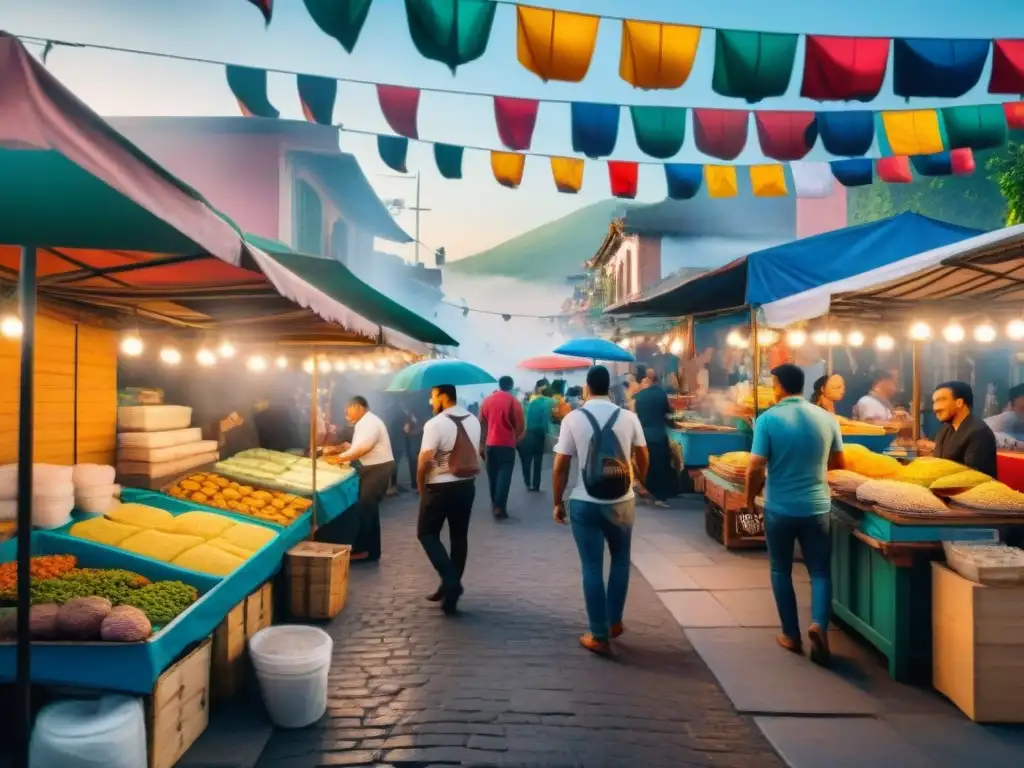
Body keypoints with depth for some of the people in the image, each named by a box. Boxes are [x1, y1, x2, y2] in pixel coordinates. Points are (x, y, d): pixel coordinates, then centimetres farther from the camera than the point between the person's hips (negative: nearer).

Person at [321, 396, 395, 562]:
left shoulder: (370, 423, -17)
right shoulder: (364, 423, 15)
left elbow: (362, 449, -23)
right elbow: (355, 447, 14)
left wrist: (340, 457, -15)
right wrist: (335, 449, 3)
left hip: (379, 469, -10)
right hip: (371, 469, 10)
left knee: (365, 508, -7)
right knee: (369, 508, 13)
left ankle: (360, 549, 0)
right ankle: (371, 550, 21)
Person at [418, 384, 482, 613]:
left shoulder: (435, 424, -17)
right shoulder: (474, 421, 6)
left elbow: (424, 461, -17)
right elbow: (473, 453, 10)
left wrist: (420, 487, -3)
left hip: (441, 488, -6)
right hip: (467, 485, 7)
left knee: (427, 534, 7)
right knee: (459, 537, 12)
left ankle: (450, 580, -6)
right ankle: (453, 585, 18)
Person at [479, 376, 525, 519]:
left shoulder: (487, 400, 7)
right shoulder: (513, 401, -5)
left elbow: (481, 424, 9)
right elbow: (520, 426, -8)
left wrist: (481, 445, 16)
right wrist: (517, 437, 12)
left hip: (490, 444, 4)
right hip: (507, 444, -4)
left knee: (492, 475, 15)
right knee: (504, 475, -3)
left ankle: (494, 504, 26)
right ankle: (500, 507, -11)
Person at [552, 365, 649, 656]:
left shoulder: (572, 419, -8)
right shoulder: (629, 417, -3)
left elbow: (560, 468, -8)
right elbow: (643, 458, 9)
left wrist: (558, 502, 5)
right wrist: (641, 484, 29)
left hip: (584, 503, -2)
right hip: (622, 502, 2)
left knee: (592, 567, 7)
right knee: (621, 560, 23)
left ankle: (599, 636, 13)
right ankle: (614, 621, 30)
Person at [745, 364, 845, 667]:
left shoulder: (768, 419, -11)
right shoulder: (826, 418, 0)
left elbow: (755, 468, -14)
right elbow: (838, 463, 12)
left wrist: (750, 499, 2)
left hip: (779, 508, -2)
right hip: (817, 507, 2)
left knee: (781, 571, 15)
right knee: (820, 571, 12)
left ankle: (791, 635, 21)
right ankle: (819, 624, -10)